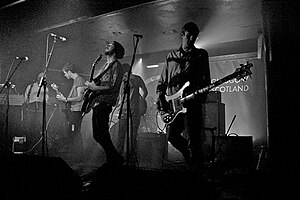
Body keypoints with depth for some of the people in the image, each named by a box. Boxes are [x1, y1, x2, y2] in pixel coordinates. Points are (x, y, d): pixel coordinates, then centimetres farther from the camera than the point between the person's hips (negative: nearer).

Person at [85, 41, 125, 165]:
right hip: (97, 102, 10)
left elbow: (114, 87, -17)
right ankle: (114, 158, 19)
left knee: (101, 134, -10)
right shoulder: (106, 65, 22)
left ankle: (115, 159, 3)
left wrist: (96, 88, -15)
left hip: (105, 102, -9)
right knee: (97, 135, 11)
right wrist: (91, 84, 8)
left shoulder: (116, 65, -7)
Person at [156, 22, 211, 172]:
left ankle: (197, 167, 4)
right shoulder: (171, 56, 16)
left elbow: (206, 81, 1)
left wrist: (200, 97, -17)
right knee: (172, 136, 8)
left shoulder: (201, 55, 8)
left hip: (192, 104, -4)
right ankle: (189, 155, 31)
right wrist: (160, 97, 0)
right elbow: (162, 81, 17)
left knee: (193, 141, -8)